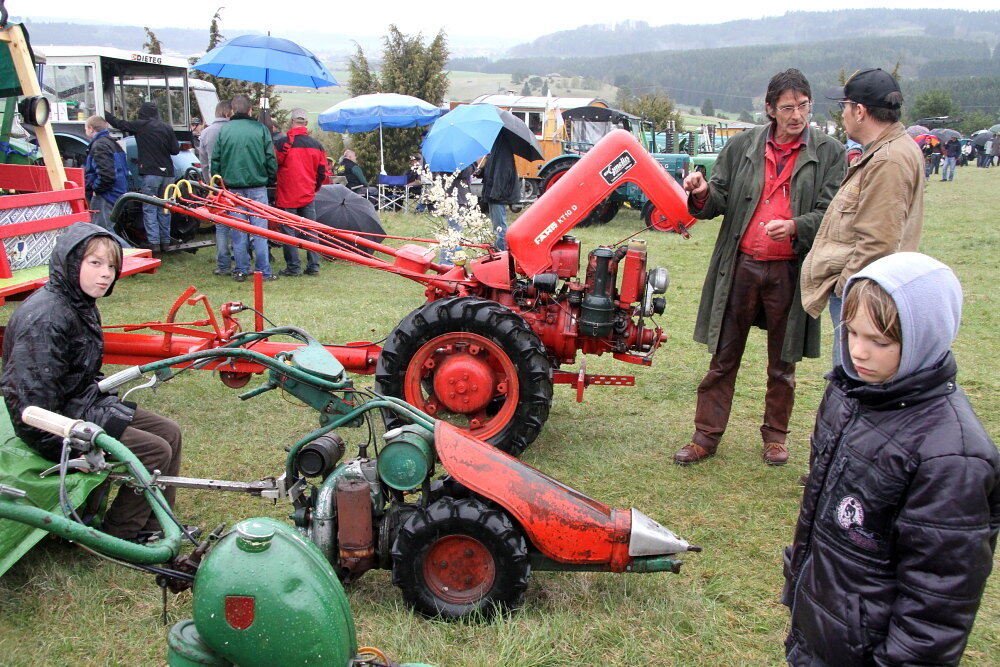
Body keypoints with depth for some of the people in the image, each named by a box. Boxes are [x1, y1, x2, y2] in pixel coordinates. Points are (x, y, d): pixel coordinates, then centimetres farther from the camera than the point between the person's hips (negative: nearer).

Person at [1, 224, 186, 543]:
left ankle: (154, 527, 13)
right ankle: (116, 537, 4)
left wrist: (112, 406, 9)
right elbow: (30, 397, -28)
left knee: (169, 432, 4)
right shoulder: (45, 318, -25)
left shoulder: (81, 306, 7)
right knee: (155, 451, -14)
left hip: (86, 405, 10)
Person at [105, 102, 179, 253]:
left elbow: (119, 124, 9)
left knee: (149, 209, 0)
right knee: (164, 208, 11)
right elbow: (175, 150, 7)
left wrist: (105, 114, 26)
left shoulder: (140, 126, -3)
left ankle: (153, 242, -5)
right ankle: (165, 242, 14)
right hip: (167, 173, 4)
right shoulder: (167, 128, 6)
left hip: (150, 173, -4)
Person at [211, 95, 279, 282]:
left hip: (233, 187, 1)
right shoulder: (260, 129, 0)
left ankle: (241, 270, 10)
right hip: (257, 187, -1)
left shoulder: (224, 130, 2)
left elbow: (215, 161, 5)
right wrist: (270, 180, 15)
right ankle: (264, 271, 3)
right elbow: (271, 160, 1)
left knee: (238, 232, 6)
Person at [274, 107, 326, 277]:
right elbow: (322, 173, 9)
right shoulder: (317, 145, 2)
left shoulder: (282, 144, -12)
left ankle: (293, 267, 5)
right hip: (308, 196, 4)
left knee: (289, 232, 3)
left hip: (287, 196, -4)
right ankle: (313, 266, 10)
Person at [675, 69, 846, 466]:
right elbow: (719, 202, 8)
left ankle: (775, 434, 31)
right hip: (740, 266, 1)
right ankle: (706, 436, 18)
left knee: (783, 363, 13)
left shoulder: (829, 153, 0)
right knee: (723, 357, 7)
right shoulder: (742, 147, 5)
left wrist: (795, 227, -24)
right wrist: (703, 194, -16)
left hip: (790, 271, -1)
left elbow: (830, 214, -4)